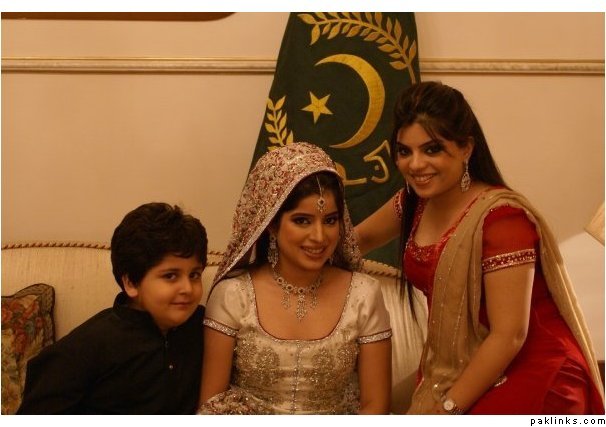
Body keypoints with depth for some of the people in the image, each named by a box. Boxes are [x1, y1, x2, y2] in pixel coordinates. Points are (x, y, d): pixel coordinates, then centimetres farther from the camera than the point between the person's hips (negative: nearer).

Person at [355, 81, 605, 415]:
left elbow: (509, 336, -23)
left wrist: (449, 406, -16)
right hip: (460, 369, 6)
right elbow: (361, 239, 17)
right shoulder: (415, 202, -2)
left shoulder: (501, 217, -23)